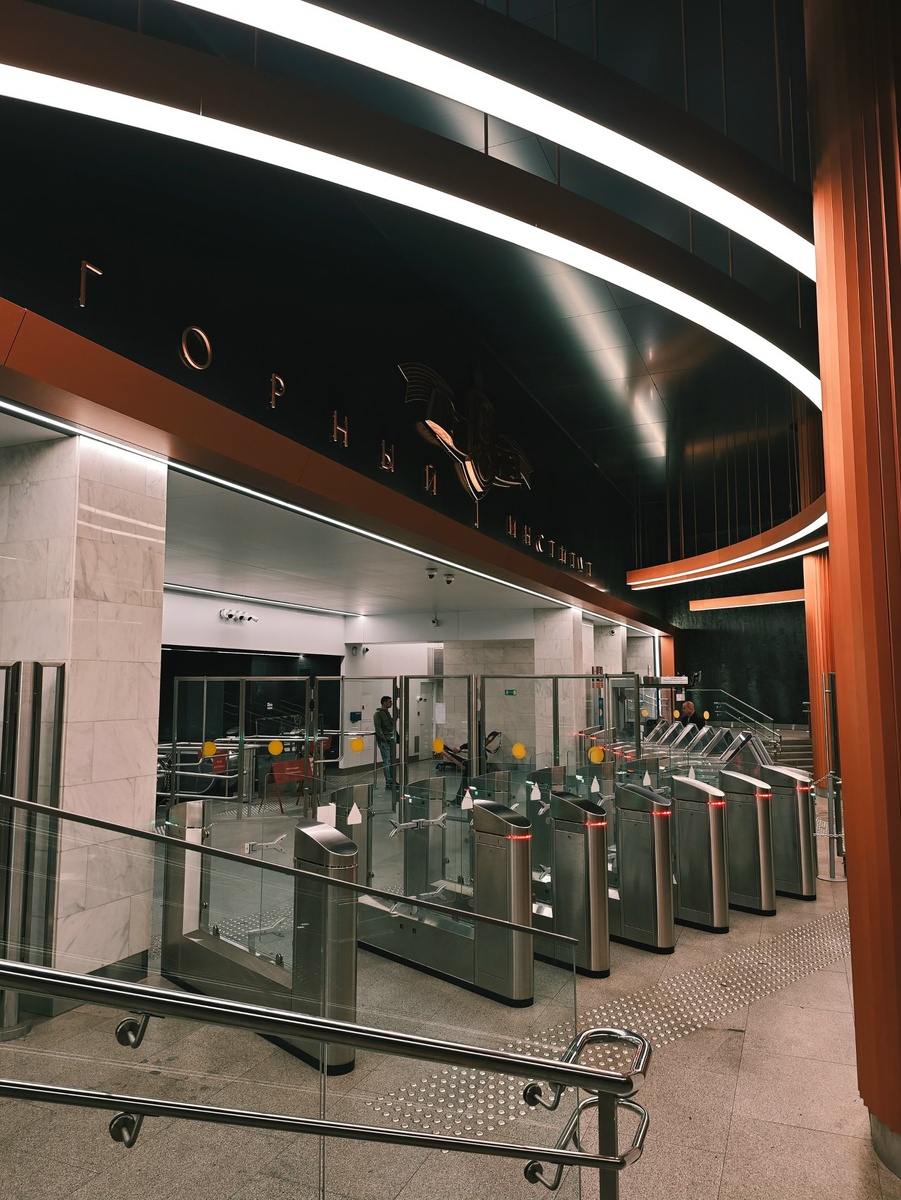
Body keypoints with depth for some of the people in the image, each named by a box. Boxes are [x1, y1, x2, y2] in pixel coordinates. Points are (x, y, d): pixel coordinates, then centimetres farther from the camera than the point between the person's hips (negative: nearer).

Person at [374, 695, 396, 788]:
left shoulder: (388, 712, 17)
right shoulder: (378, 714, -9)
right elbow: (378, 728, -15)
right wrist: (383, 739, -19)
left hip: (391, 739, 8)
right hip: (383, 741, -8)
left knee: (392, 761, 10)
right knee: (386, 762, -6)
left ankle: (392, 781, 17)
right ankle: (388, 783, -4)